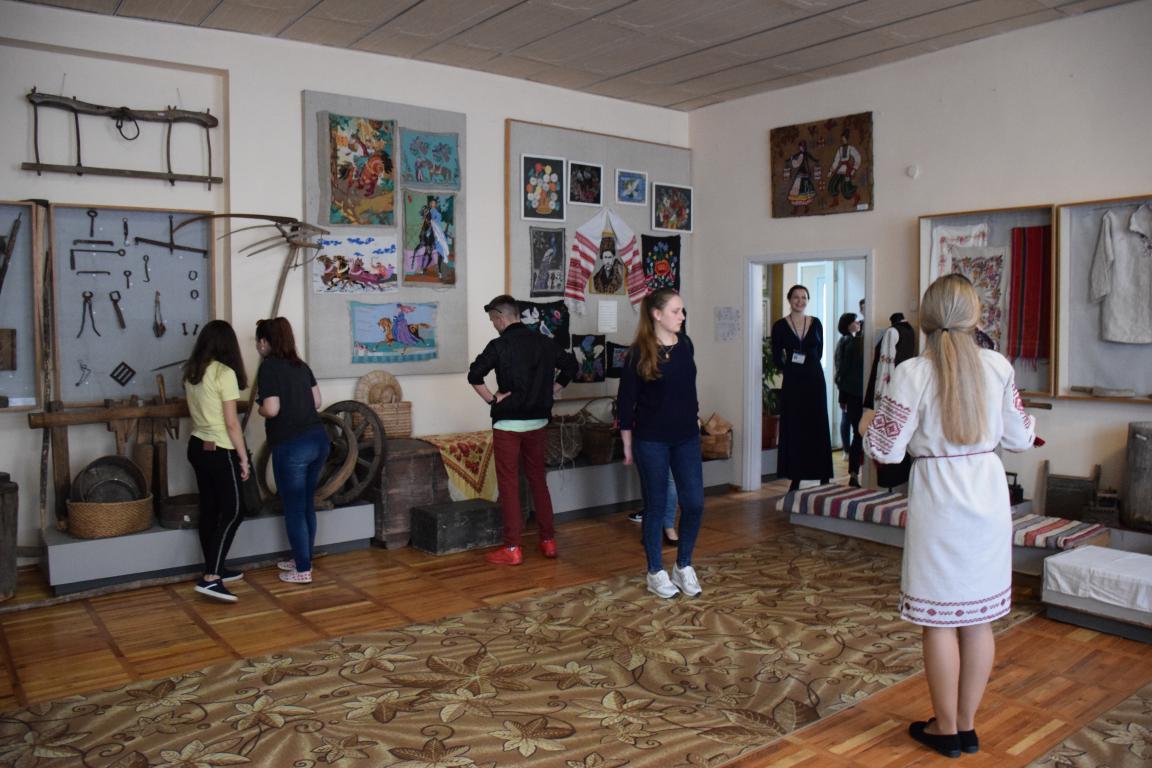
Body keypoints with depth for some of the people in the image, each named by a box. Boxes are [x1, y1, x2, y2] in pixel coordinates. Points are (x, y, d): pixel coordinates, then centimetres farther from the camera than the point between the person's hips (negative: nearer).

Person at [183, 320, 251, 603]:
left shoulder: (191, 372, 7)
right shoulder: (225, 373, -16)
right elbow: (231, 422, -16)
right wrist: (243, 457, -10)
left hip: (197, 447, 8)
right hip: (220, 451, -8)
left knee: (209, 509, 14)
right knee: (232, 512, -3)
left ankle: (215, 570, 24)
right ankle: (210, 579, -8)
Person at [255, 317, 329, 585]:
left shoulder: (269, 367, -9)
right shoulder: (300, 364, 12)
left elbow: (271, 409, -16)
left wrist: (260, 409, 4)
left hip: (291, 447, -7)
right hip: (318, 440, 7)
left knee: (294, 509, 4)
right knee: (307, 504, 18)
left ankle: (303, 571, 12)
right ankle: (303, 560, 30)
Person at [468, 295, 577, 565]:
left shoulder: (500, 345, -12)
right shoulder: (544, 342, 4)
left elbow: (474, 375, -22)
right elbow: (570, 365, 14)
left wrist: (491, 398, -10)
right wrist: (551, 391, 15)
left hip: (508, 424, -5)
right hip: (538, 421, 5)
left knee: (509, 484, 2)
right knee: (538, 479, 15)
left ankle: (512, 548, 5)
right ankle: (548, 540, 19)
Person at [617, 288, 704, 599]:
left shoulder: (685, 344, 4)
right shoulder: (639, 352, -11)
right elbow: (625, 401, -6)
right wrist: (627, 445, -4)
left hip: (686, 438, 5)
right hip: (652, 441, -5)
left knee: (694, 503, 3)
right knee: (657, 505, 5)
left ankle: (684, 566, 23)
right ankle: (656, 573, 21)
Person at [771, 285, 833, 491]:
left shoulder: (815, 323, 5)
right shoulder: (780, 326, -1)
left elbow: (819, 352, 11)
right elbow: (777, 357, 3)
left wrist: (807, 365, 3)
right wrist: (791, 368, -1)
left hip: (815, 379, 2)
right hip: (792, 382, -1)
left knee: (818, 426, 3)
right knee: (793, 429, 2)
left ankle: (824, 476, 9)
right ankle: (795, 478, 9)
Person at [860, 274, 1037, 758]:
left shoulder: (912, 373, -13)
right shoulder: (999, 367, -2)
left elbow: (887, 450, -11)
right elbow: (1017, 438, 6)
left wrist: (867, 425, 11)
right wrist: (1028, 425, 29)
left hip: (939, 501, -4)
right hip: (988, 496, 4)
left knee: (940, 619, 8)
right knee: (978, 618, 14)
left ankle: (946, 729, 21)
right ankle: (966, 726, 27)